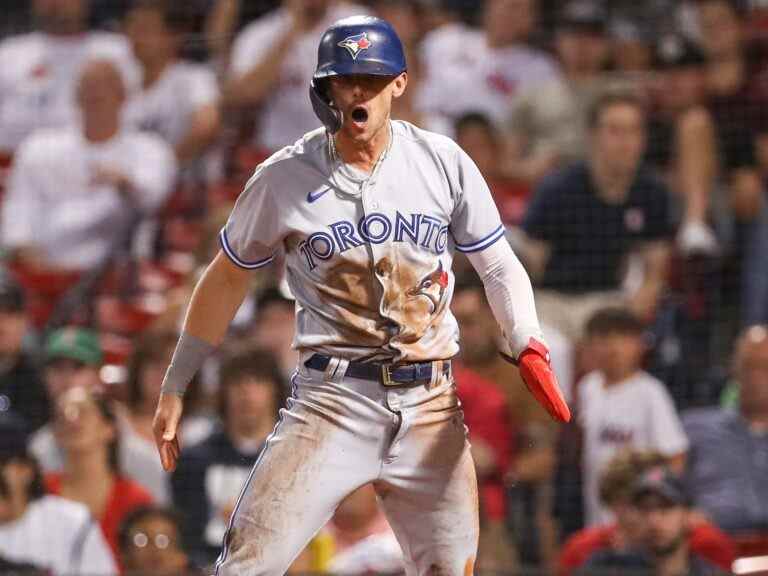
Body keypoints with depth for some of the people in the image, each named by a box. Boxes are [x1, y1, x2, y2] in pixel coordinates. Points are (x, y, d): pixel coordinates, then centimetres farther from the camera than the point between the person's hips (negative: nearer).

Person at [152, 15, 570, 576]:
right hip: (333, 398, -2)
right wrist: (175, 387, 12)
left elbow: (499, 265, 10)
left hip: (430, 403, 2)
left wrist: (529, 346, -8)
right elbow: (228, 278, 11)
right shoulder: (284, 177, -1)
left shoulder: (444, 163, 3)